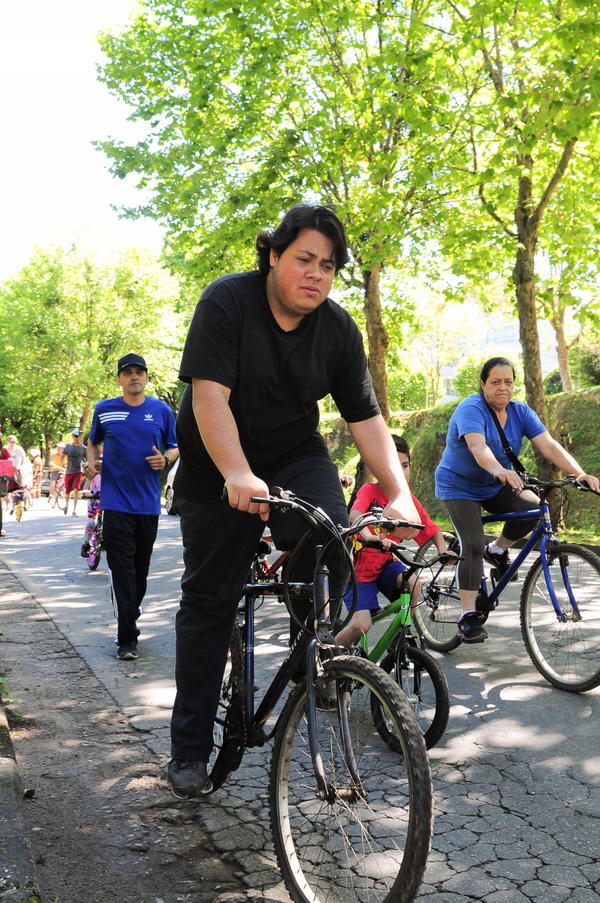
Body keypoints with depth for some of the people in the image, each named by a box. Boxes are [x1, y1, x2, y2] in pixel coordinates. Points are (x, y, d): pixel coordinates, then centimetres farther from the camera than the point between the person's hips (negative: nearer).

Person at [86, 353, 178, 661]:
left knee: (141, 568, 12)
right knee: (122, 571, -6)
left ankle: (130, 619, 32)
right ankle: (127, 637, -2)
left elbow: (174, 447, 12)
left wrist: (165, 459, -9)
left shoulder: (162, 410, 5)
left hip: (148, 502, 2)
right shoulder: (104, 410, 5)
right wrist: (92, 462, 0)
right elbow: (93, 442, 20)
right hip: (116, 502, -2)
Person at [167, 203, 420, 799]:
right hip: (218, 465, -2)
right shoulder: (228, 301, -16)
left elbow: (366, 418, -5)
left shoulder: (339, 329, -5)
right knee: (207, 600, 1)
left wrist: (399, 494, -15)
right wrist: (239, 476, -40)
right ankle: (189, 750, 15)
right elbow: (209, 396, -26)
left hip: (296, 456, 3)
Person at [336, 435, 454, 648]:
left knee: (412, 583, -28)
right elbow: (354, 514, -35)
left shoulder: (409, 500, -1)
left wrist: (443, 550, -16)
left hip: (386, 564, 4)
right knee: (361, 625, -20)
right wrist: (369, 536, -55)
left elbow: (432, 530, 5)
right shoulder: (369, 490, -15)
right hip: (360, 567, -4)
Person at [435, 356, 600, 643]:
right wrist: (500, 470, -60)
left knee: (533, 507, -22)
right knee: (473, 546, -19)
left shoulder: (520, 412, -4)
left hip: (495, 487, 5)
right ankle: (468, 616, -11)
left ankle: (498, 550, 4)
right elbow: (478, 447, -40)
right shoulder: (471, 409, -21)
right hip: (460, 487, -5)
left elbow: (549, 446, -15)